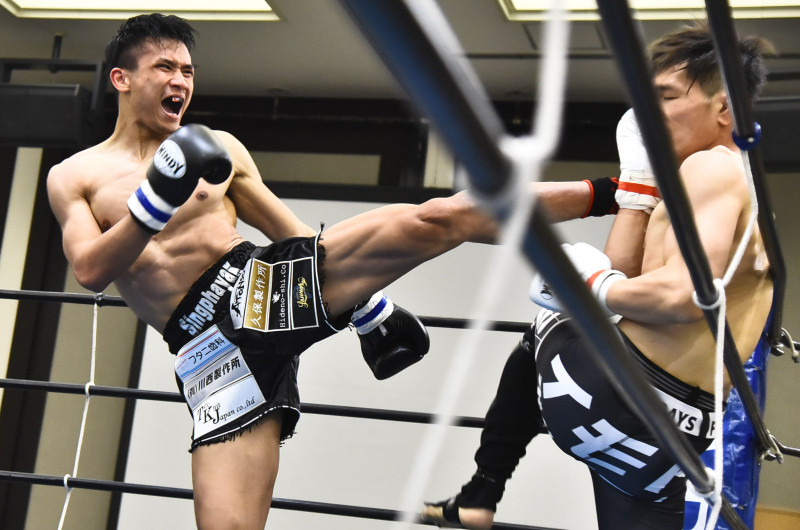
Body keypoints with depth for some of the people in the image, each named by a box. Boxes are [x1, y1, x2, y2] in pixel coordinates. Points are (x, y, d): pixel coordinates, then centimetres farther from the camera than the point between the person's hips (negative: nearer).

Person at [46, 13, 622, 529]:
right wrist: (154, 201, -20)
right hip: (214, 349, -2)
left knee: (434, 220, -16)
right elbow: (90, 271, -6)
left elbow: (290, 229, 21)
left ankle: (607, 193, -12)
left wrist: (367, 305, 21)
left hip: (268, 279, 2)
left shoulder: (219, 147, 17)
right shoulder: (73, 177, 10)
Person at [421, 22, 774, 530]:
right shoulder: (743, 184, 21)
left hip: (625, 405, -8)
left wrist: (591, 283, -10)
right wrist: (640, 181, 18)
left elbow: (683, 296, -25)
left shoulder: (711, 168, -8)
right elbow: (627, 278, 17)